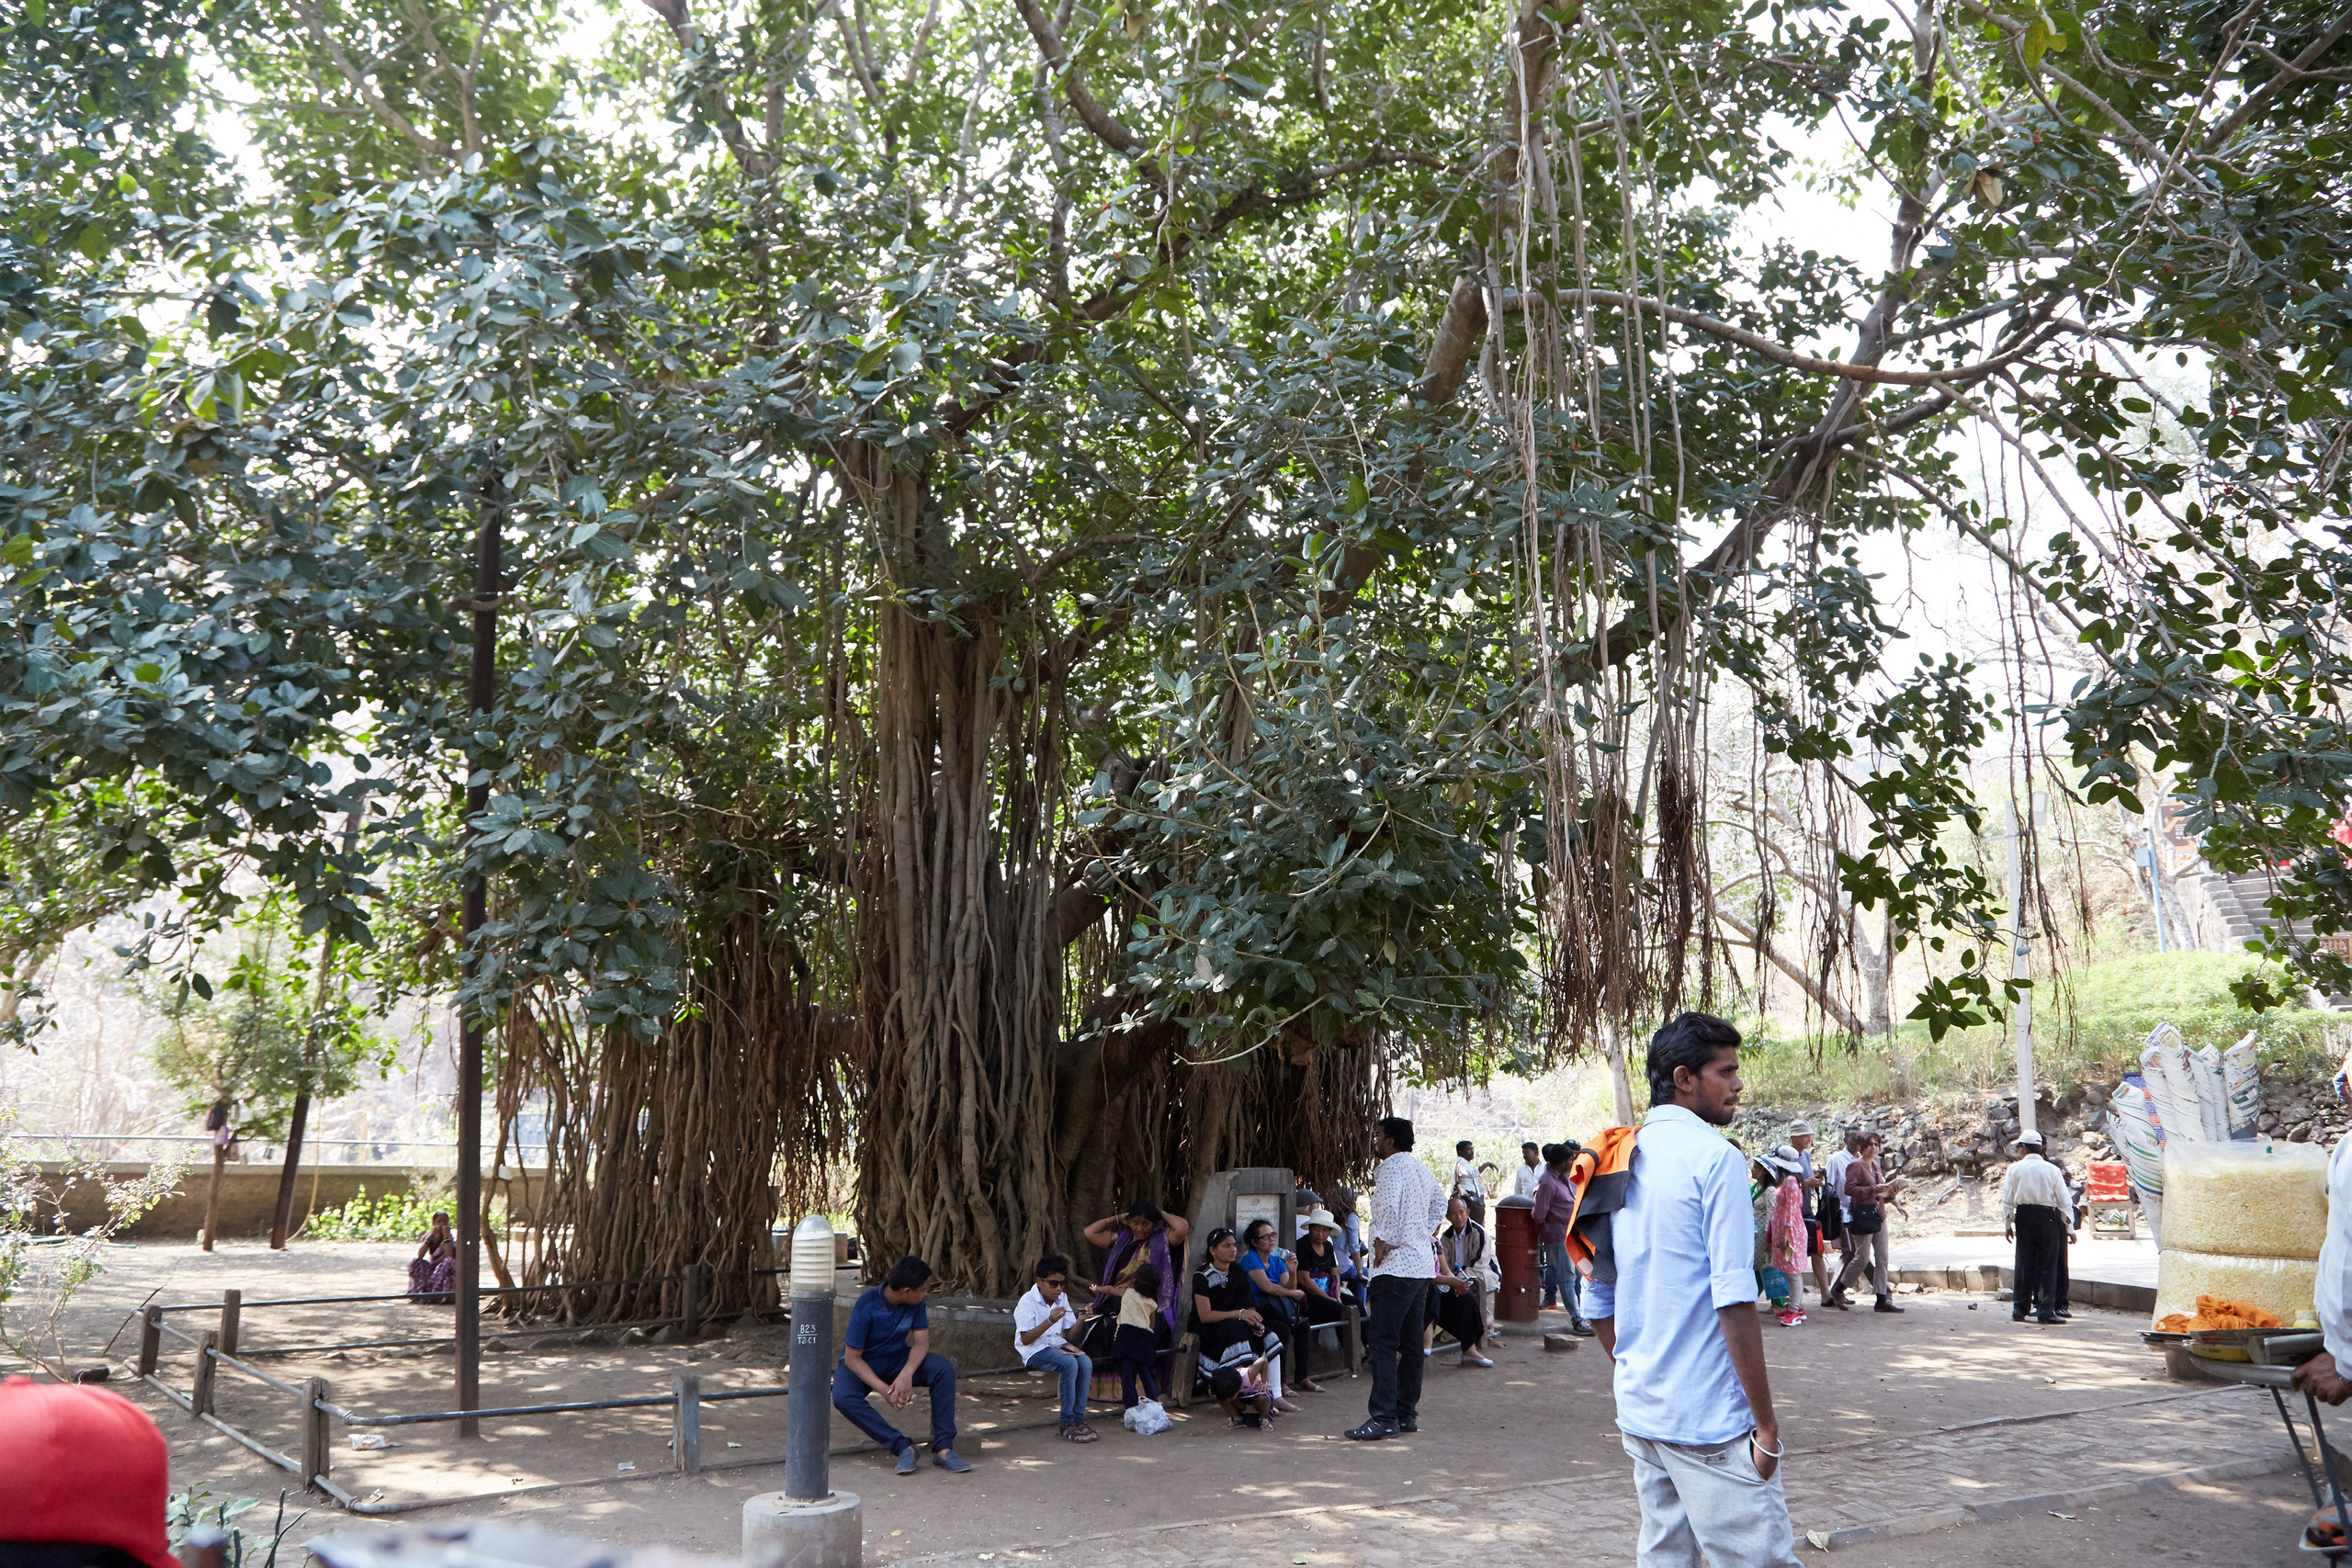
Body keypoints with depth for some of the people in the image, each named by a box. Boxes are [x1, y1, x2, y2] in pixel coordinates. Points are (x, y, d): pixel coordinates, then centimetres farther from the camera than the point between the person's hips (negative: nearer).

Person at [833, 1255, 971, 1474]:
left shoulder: (915, 1303, -12)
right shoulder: (867, 1306, -27)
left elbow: (922, 1342, -12)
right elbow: (852, 1358, -24)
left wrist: (906, 1374, -33)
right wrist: (884, 1390, -34)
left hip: (897, 1359, 4)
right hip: (862, 1365, -4)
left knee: (944, 1368, -23)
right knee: (843, 1398, -37)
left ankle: (943, 1448, -24)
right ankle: (903, 1446, -32)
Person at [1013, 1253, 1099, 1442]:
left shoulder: (1062, 1300, 10)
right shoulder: (1027, 1302, -10)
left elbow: (1069, 1334, 10)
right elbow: (1025, 1339, -17)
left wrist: (1080, 1320, -11)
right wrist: (1050, 1321, -28)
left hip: (1058, 1345, 6)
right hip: (1035, 1350, -6)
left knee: (1085, 1362, -24)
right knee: (1069, 1363, -32)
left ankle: (1079, 1418, -19)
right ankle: (1068, 1423, -25)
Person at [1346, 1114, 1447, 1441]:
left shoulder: (1391, 1168, -11)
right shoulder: (1422, 1169, 16)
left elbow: (1389, 1204, -29)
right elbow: (1439, 1206, 27)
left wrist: (1384, 1241, -18)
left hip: (1395, 1267, -9)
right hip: (1423, 1264, 9)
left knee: (1383, 1343, -9)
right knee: (1411, 1343, 12)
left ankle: (1383, 1417, -12)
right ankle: (1407, 1414, 17)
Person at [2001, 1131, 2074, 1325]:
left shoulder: (2015, 1169, 0)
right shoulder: (2053, 1170, 0)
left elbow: (2007, 1200, 0)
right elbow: (2065, 1202, 1)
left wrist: (2007, 1225, 10)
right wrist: (2070, 1229, 7)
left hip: (2024, 1216, 1)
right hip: (2047, 1218, -1)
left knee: (2024, 1264, 9)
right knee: (2048, 1266, 3)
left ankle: (2020, 1309, 13)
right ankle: (2046, 1311, -2)